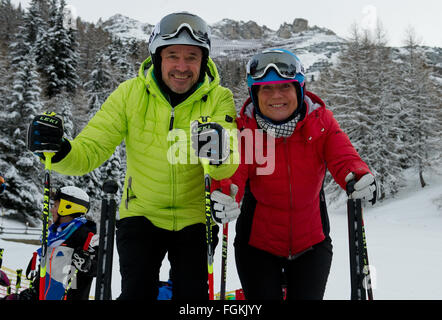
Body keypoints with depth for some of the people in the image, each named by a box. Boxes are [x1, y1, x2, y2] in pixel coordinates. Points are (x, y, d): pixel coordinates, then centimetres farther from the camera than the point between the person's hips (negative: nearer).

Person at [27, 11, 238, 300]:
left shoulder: (219, 98, -13)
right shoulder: (131, 93, -10)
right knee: (137, 292, -10)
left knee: (193, 294, 3)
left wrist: (219, 152, -48)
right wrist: (58, 150, -32)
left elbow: (226, 168, -26)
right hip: (142, 214, 0)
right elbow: (90, 150, -11)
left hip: (195, 218, 0)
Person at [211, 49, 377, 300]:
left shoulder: (321, 121, -9)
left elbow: (344, 157, -20)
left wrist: (358, 176, -43)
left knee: (308, 296, 11)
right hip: (257, 244, -1)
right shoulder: (245, 128, -13)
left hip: (311, 244, 1)